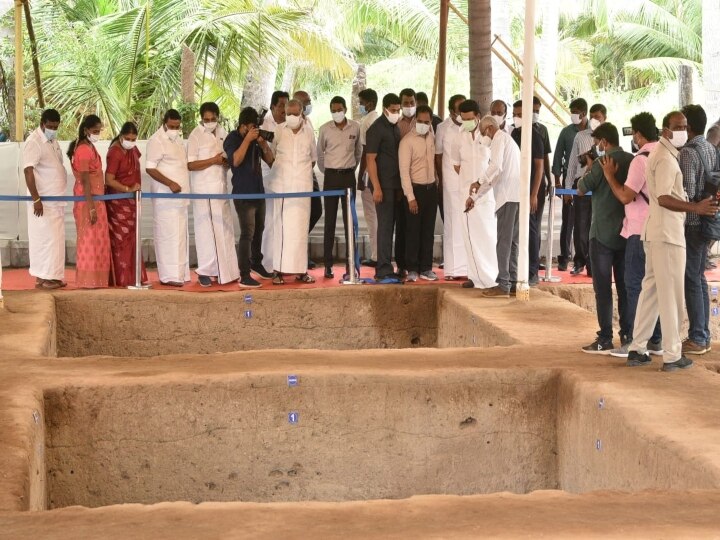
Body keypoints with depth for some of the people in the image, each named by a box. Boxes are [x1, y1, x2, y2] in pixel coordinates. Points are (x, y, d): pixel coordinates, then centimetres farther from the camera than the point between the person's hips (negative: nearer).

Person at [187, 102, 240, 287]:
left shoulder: (222, 132, 10)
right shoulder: (196, 136, -8)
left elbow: (230, 158, 19)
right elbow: (190, 165, -13)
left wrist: (227, 161, -4)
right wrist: (214, 160, -18)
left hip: (221, 188, 6)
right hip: (203, 190, -6)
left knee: (224, 229, 7)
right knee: (206, 229, -3)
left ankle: (225, 269, 13)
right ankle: (205, 271, 4)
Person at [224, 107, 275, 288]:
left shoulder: (256, 137, 8)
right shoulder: (232, 138, -8)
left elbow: (270, 161, 9)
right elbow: (235, 161, -24)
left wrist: (263, 144, -8)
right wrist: (247, 140, -24)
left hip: (259, 191, 7)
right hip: (243, 194, -7)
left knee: (259, 229, 17)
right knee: (247, 233, -12)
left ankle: (256, 264, 36)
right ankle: (244, 277, -12)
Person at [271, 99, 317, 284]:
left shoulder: (308, 132, 6)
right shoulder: (279, 131, 0)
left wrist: (304, 171, 13)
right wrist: (278, 169, 8)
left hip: (303, 185, 2)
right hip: (282, 185, -2)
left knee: (301, 227, 2)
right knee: (282, 226, -5)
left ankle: (300, 269, 7)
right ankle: (279, 270, -4)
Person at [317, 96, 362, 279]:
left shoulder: (355, 127, 0)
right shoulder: (325, 129, -2)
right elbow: (319, 153, 10)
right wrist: (325, 171, 11)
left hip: (348, 176, 1)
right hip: (331, 176, -1)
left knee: (349, 220, 2)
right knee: (330, 221, 1)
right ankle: (328, 265, 4)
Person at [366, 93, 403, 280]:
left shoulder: (395, 127, 13)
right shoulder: (376, 129, -8)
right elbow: (371, 159, -12)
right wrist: (376, 187, -19)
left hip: (398, 185, 7)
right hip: (385, 186, -7)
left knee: (402, 224, 9)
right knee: (385, 226, -5)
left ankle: (403, 265, 17)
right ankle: (383, 269, -2)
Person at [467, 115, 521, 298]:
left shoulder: (500, 139, -3)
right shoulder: (508, 140, 27)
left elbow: (495, 166, -21)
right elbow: (494, 176, 29)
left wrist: (479, 182, -9)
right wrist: (475, 196, 28)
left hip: (508, 196, -10)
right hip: (515, 196, 10)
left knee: (504, 241, -8)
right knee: (512, 241, 12)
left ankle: (503, 285, -9)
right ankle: (513, 282, 14)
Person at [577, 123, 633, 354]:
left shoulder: (603, 162, -13)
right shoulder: (633, 161, 4)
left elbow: (581, 189, -6)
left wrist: (589, 169, 9)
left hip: (603, 234, -6)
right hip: (627, 233, 6)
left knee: (603, 287, -2)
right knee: (625, 286, 11)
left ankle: (605, 340, -3)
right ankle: (628, 335, 14)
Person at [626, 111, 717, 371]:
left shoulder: (660, 154, 16)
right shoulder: (666, 158, -15)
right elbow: (664, 198, -23)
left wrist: (691, 203, 20)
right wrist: (696, 208, -31)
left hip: (656, 232, 10)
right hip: (668, 233, -10)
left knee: (651, 290, 13)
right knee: (672, 294, -4)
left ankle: (637, 350, 15)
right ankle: (672, 355, 0)